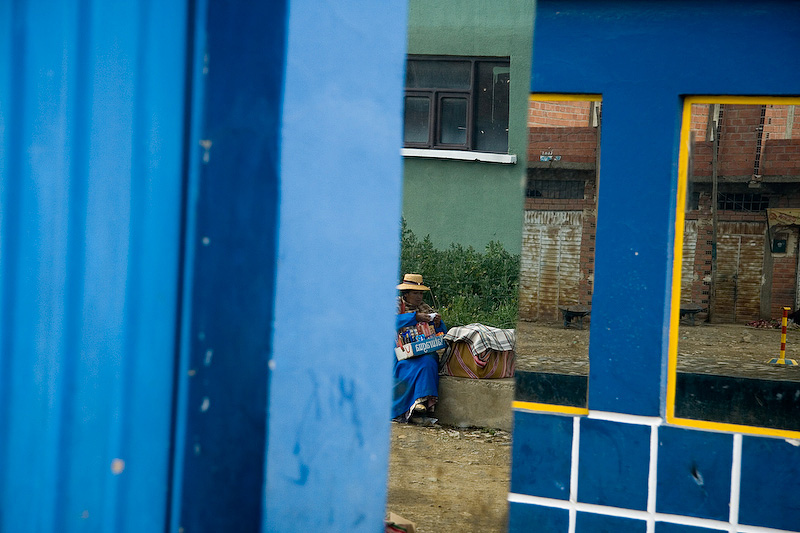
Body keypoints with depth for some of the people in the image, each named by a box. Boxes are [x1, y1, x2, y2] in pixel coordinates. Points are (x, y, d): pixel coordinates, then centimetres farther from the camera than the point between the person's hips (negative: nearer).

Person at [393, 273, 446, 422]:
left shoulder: (425, 308, 18)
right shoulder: (396, 305, 8)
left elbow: (442, 333, 14)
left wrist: (438, 324, -10)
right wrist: (415, 317, -24)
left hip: (423, 352, 3)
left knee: (428, 362, -30)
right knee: (408, 369, -33)